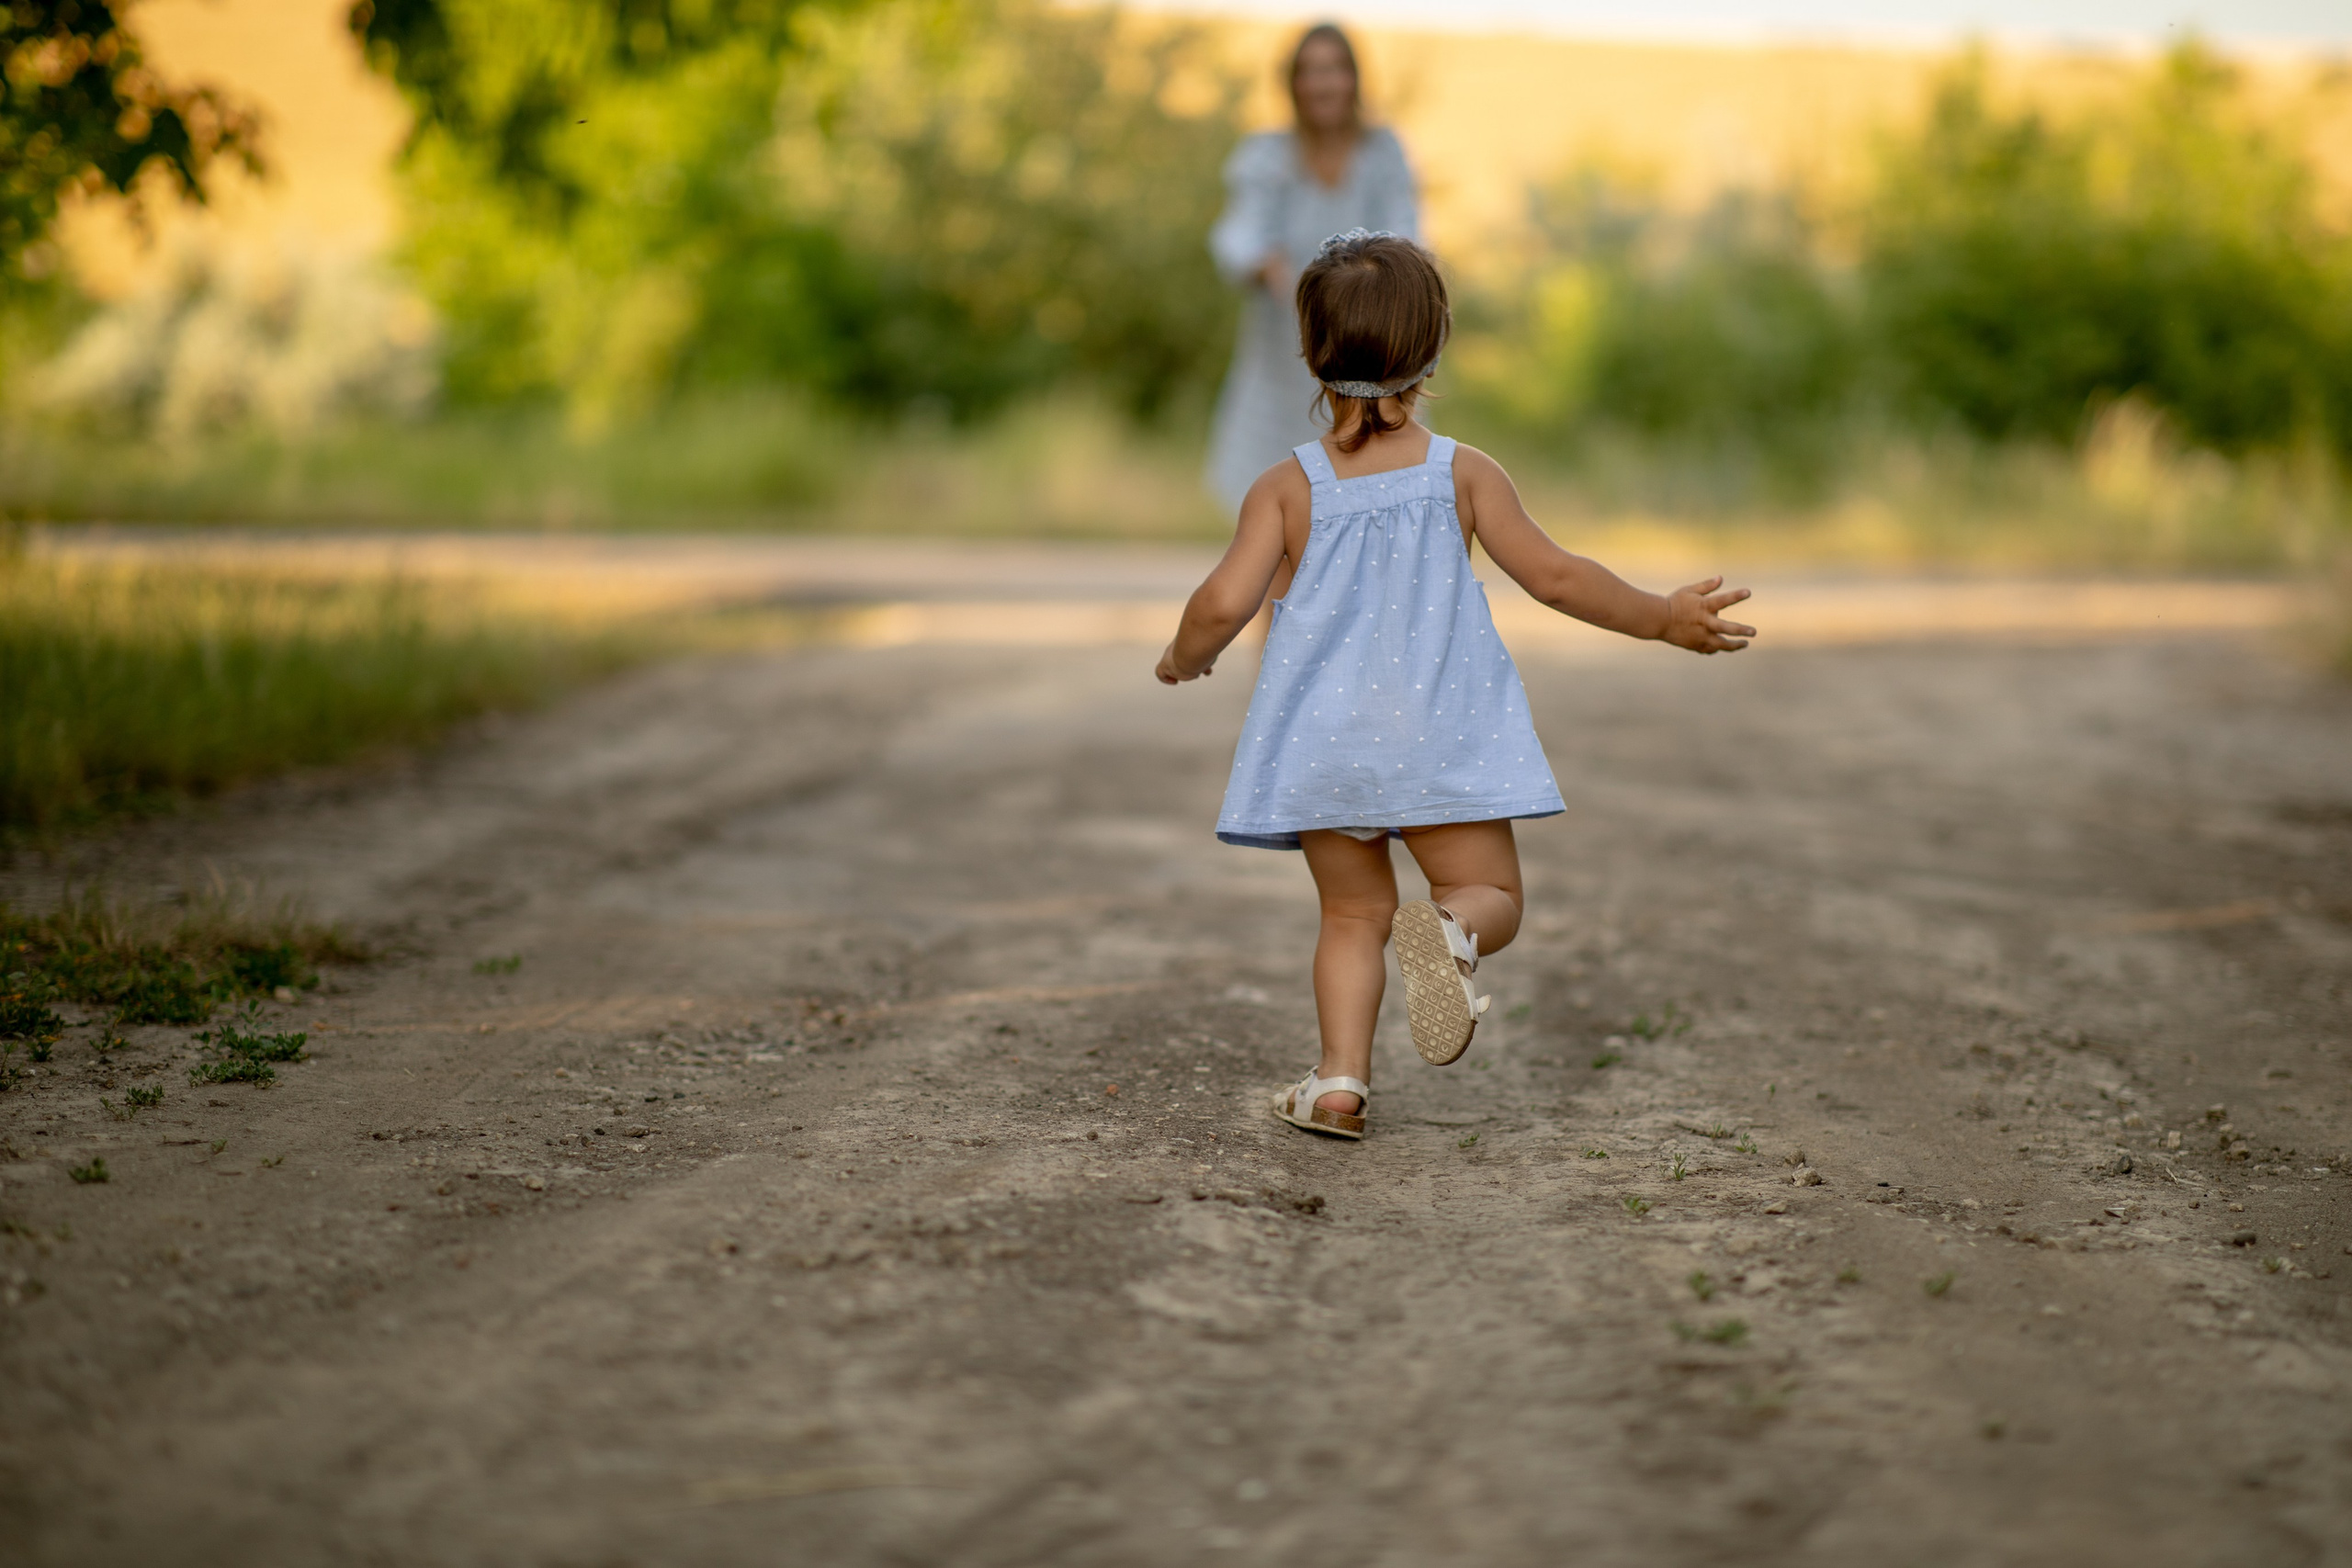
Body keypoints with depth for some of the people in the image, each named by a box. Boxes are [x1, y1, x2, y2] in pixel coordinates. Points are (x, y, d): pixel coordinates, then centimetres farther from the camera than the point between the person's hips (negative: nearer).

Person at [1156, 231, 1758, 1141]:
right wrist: (1664, 619, 13)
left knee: (1353, 911, 15)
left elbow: (1224, 604, -10)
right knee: (1492, 893, 8)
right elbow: (1555, 577, 2)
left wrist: (1183, 659, 12)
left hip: (1322, 743, 1)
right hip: (1438, 740, -1)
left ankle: (1341, 1077, 1)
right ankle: (1448, 931, -27)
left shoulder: (1286, 487, -1)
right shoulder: (1462, 475, 0)